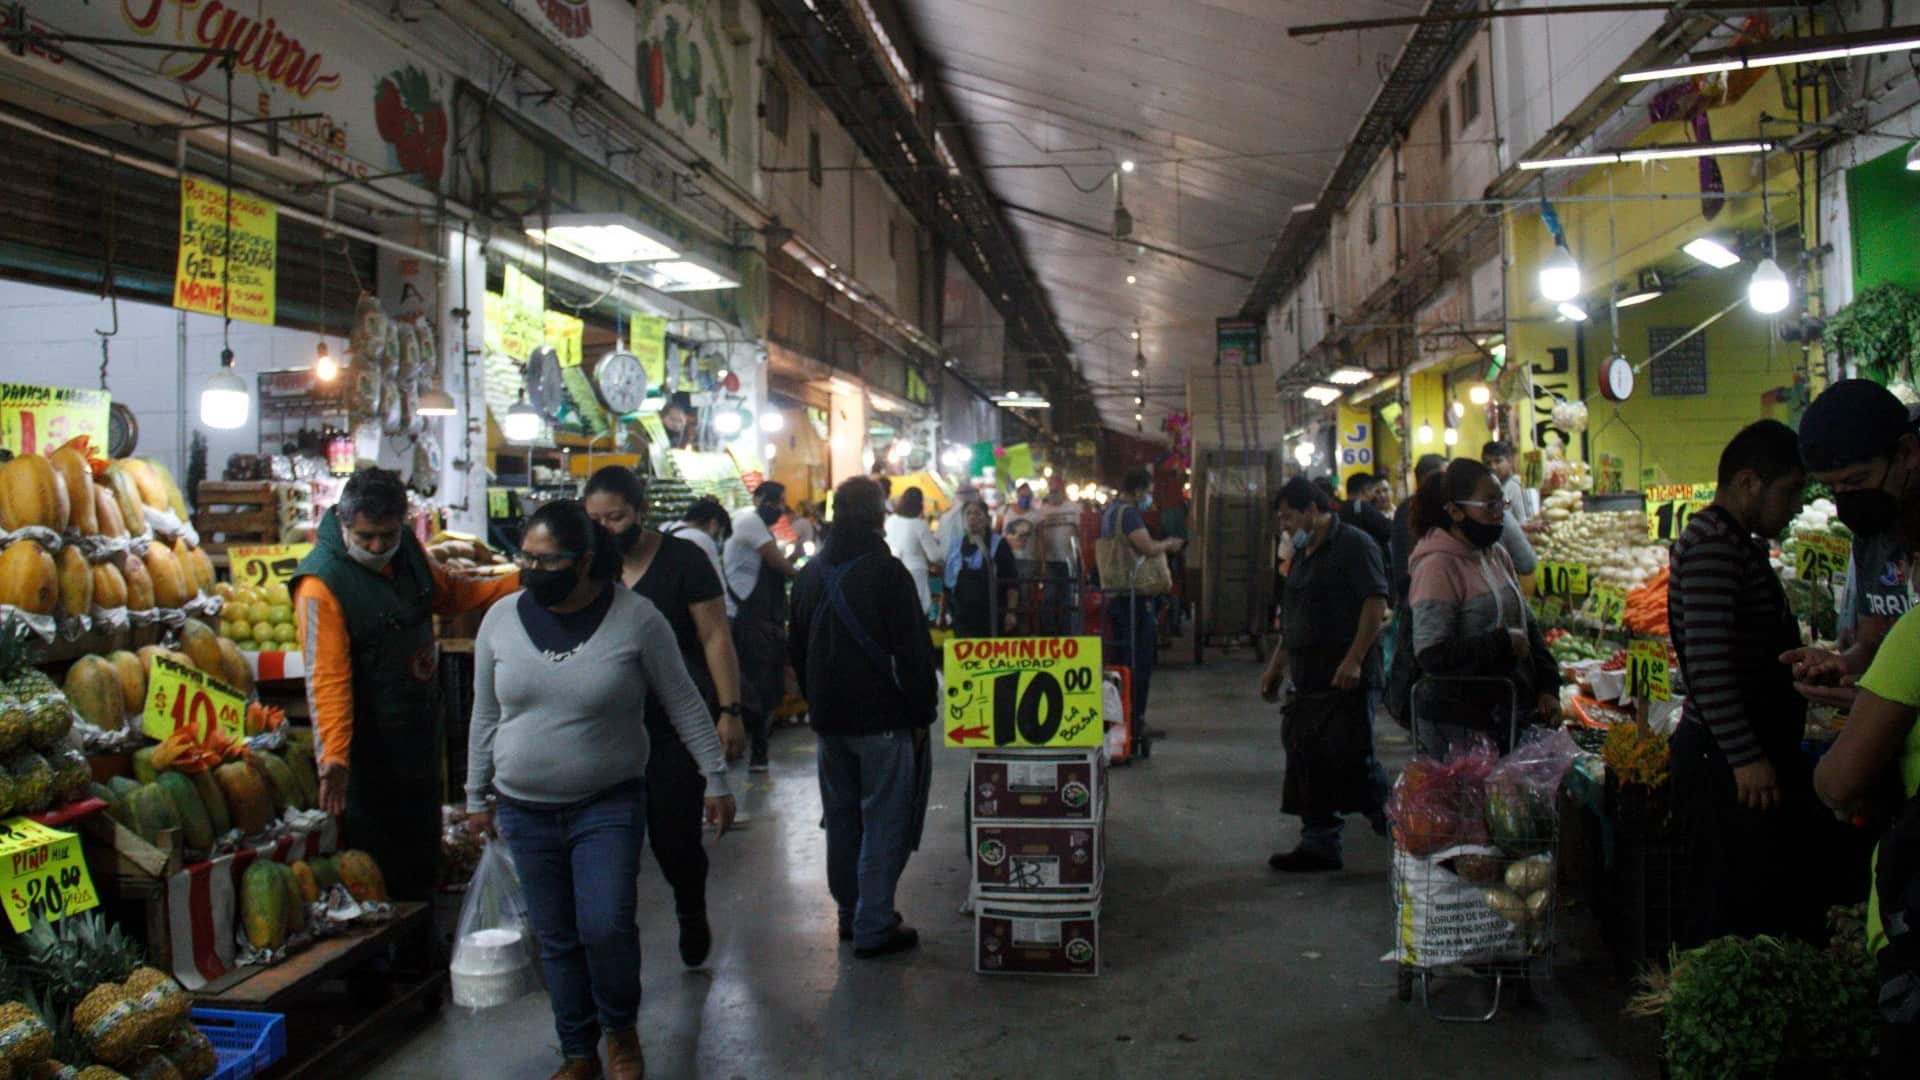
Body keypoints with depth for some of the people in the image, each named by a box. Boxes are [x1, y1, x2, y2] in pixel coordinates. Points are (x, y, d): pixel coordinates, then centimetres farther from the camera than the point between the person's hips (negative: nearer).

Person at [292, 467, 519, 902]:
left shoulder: (408, 547, -2)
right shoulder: (322, 582, -24)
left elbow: (446, 593, 17)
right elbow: (328, 678, -28)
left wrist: (520, 583, 7)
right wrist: (334, 757, -37)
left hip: (424, 731, 8)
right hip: (372, 747, -8)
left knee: (424, 859, 23)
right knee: (380, 871, 4)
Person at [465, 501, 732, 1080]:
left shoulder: (635, 618, -11)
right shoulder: (501, 620, 0)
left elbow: (685, 705, -3)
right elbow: (485, 717, 10)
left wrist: (716, 780, -3)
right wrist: (477, 799, 14)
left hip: (608, 804, -3)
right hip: (525, 810, 3)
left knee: (607, 927, -12)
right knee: (557, 940, 10)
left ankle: (621, 1030, 17)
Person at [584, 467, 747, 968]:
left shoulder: (681, 559, -6)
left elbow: (715, 636, -6)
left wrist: (729, 711, -11)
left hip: (678, 723, -3)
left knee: (674, 832, 1)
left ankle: (692, 913, 30)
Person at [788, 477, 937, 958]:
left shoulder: (811, 575, 8)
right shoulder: (886, 573, -15)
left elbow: (797, 650, 16)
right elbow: (913, 651, -16)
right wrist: (922, 714, -7)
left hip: (829, 719, 7)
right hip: (883, 719, -7)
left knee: (842, 817, 17)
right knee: (884, 822, 1)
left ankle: (851, 914, 27)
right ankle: (873, 927, 3)